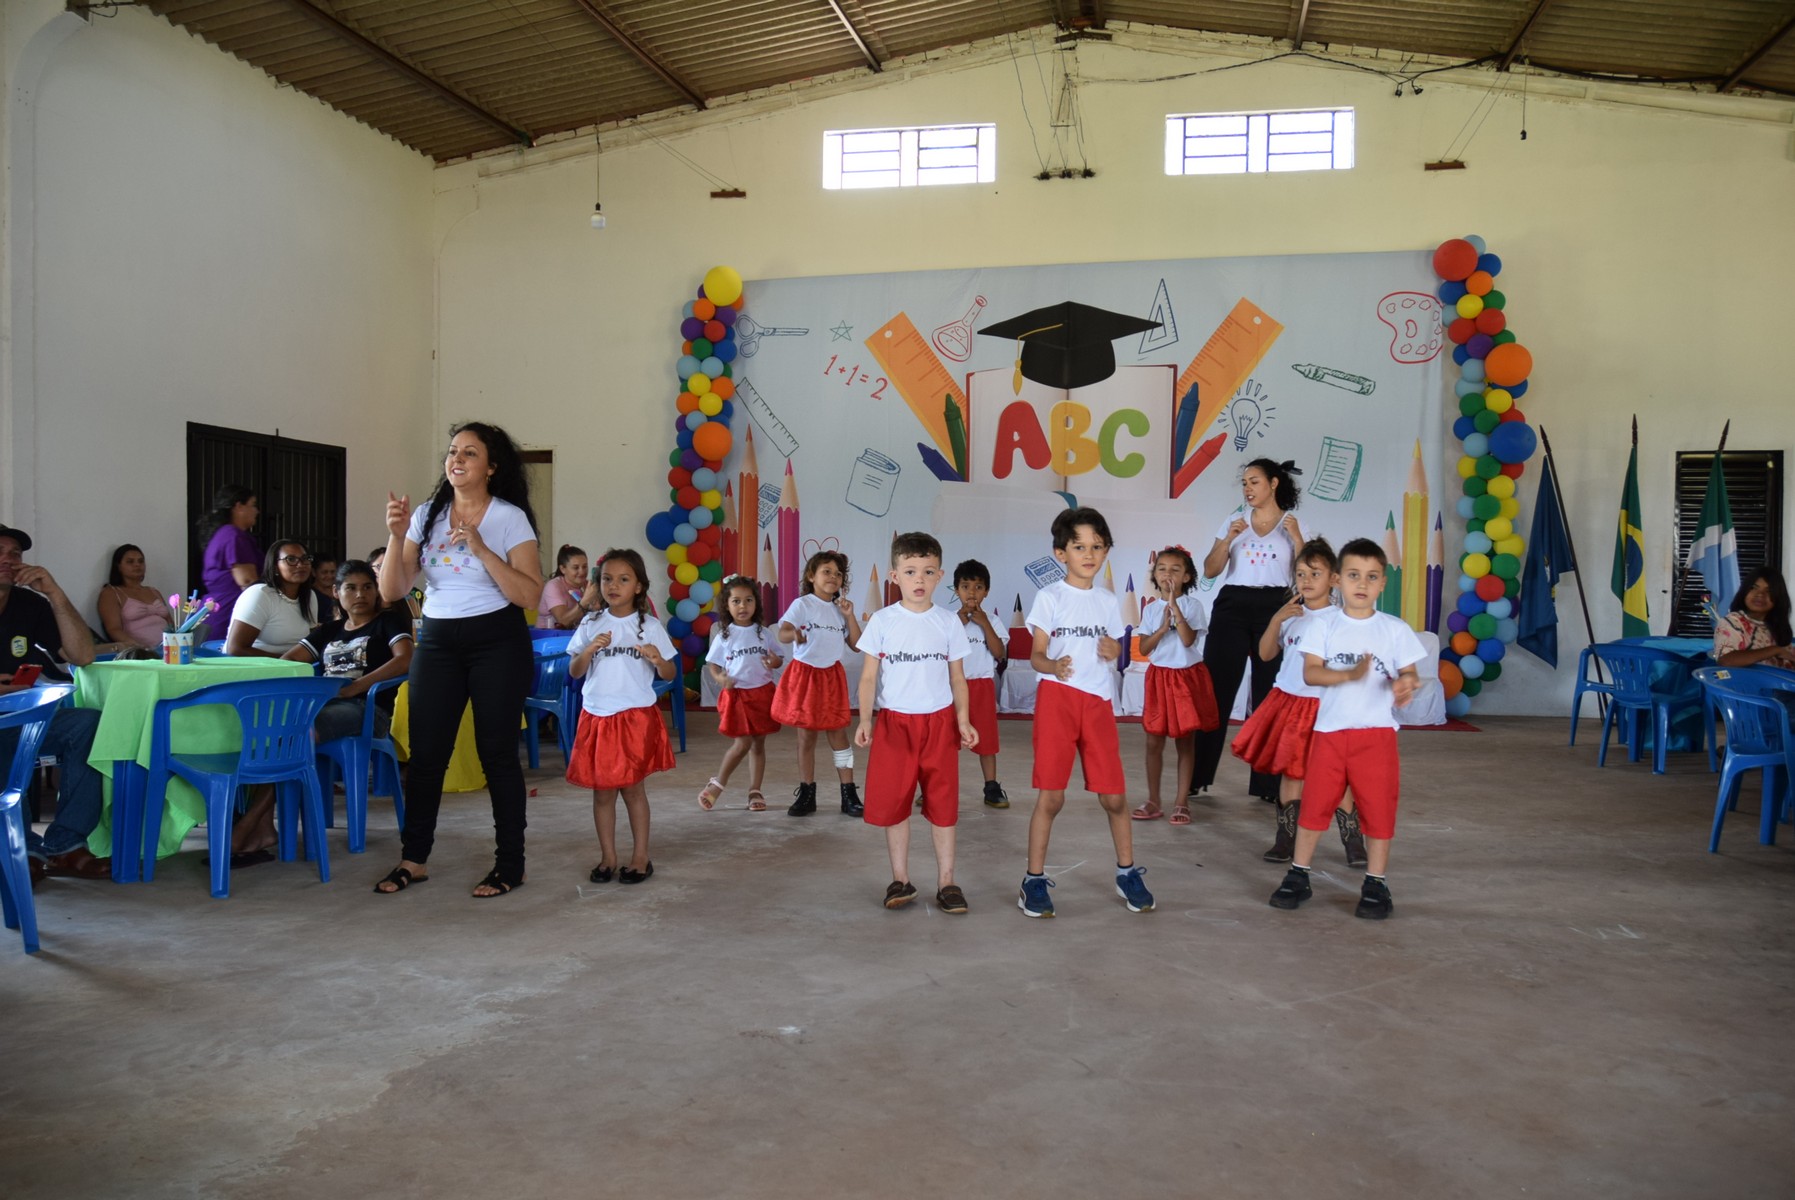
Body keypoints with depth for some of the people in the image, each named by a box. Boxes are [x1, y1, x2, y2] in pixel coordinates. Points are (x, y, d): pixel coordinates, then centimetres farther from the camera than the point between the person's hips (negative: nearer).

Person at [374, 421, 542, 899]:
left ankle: (510, 864, 10)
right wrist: (396, 535, -11)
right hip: (437, 642, 4)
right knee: (425, 753, 4)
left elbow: (529, 595, -14)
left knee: (497, 753, 0)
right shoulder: (427, 516, 6)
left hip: (497, 643, -4)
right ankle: (414, 859, 18)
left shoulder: (510, 518, -5)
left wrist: (481, 548, -20)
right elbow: (391, 592, 2)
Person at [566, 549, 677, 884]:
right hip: (596, 716, 2)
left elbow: (670, 674, 2)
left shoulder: (649, 626, -1)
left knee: (633, 788, 2)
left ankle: (641, 857, 13)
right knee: (602, 791, 7)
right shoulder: (591, 624, 4)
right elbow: (574, 672, 4)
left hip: (636, 717, -2)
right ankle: (608, 857, 17)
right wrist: (590, 649, -14)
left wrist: (658, 660, -20)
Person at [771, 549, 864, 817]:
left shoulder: (840, 609, 8)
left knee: (838, 734, 3)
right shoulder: (802, 604, -7)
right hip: (805, 674, -3)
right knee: (806, 736, 4)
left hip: (832, 676, 3)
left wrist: (849, 616, -4)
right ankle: (806, 795, 14)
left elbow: (857, 644, 6)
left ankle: (849, 796, 6)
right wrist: (793, 634, -44)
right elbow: (782, 634, -21)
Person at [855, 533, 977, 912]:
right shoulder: (882, 621, -1)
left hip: (939, 721, 0)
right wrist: (864, 720, -13)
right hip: (894, 723, 0)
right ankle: (900, 879, 16)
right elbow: (869, 676, -1)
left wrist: (963, 720, -6)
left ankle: (946, 881, 14)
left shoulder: (948, 623, 2)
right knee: (892, 802, 4)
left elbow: (957, 678, 6)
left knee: (943, 803, 5)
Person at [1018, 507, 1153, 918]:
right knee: (1051, 795, -3)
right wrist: (1053, 665, -27)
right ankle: (1034, 880, 9)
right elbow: (1036, 655, -5)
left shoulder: (1108, 601, 10)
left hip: (1099, 701, 4)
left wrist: (1114, 651, -5)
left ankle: (1127, 873, 25)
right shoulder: (1050, 597, -2)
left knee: (1114, 795, 6)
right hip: (1057, 698, -3)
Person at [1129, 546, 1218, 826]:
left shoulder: (1191, 604, -5)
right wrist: (1162, 628, -15)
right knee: (1154, 741, 4)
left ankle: (1182, 802, 10)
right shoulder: (1150, 608, 4)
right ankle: (1153, 801, 13)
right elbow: (1143, 649, 0)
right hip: (1159, 677, 3)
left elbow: (1188, 639, -20)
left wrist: (1174, 606, -24)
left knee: (1185, 741, 3)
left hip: (1187, 676, -3)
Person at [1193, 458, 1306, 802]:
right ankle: (1197, 775, 7)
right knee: (1217, 689, 0)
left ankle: (1268, 782, 8)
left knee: (1270, 693, 1)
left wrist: (1296, 538, -14)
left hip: (1274, 609, -1)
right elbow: (1210, 570, 3)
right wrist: (1229, 538, -10)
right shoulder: (1234, 521, 10)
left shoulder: (1293, 523, 6)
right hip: (1232, 607, 1)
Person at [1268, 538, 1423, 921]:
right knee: (1314, 804, 7)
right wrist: (1350, 674, -24)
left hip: (1376, 732, 0)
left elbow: (1408, 673, 3)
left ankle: (1376, 884, 15)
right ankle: (1298, 876, 19)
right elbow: (1310, 673, -8)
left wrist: (1405, 684, -21)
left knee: (1378, 808, 2)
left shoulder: (1395, 629, 2)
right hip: (1330, 730, 0)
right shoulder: (1326, 626, 1)